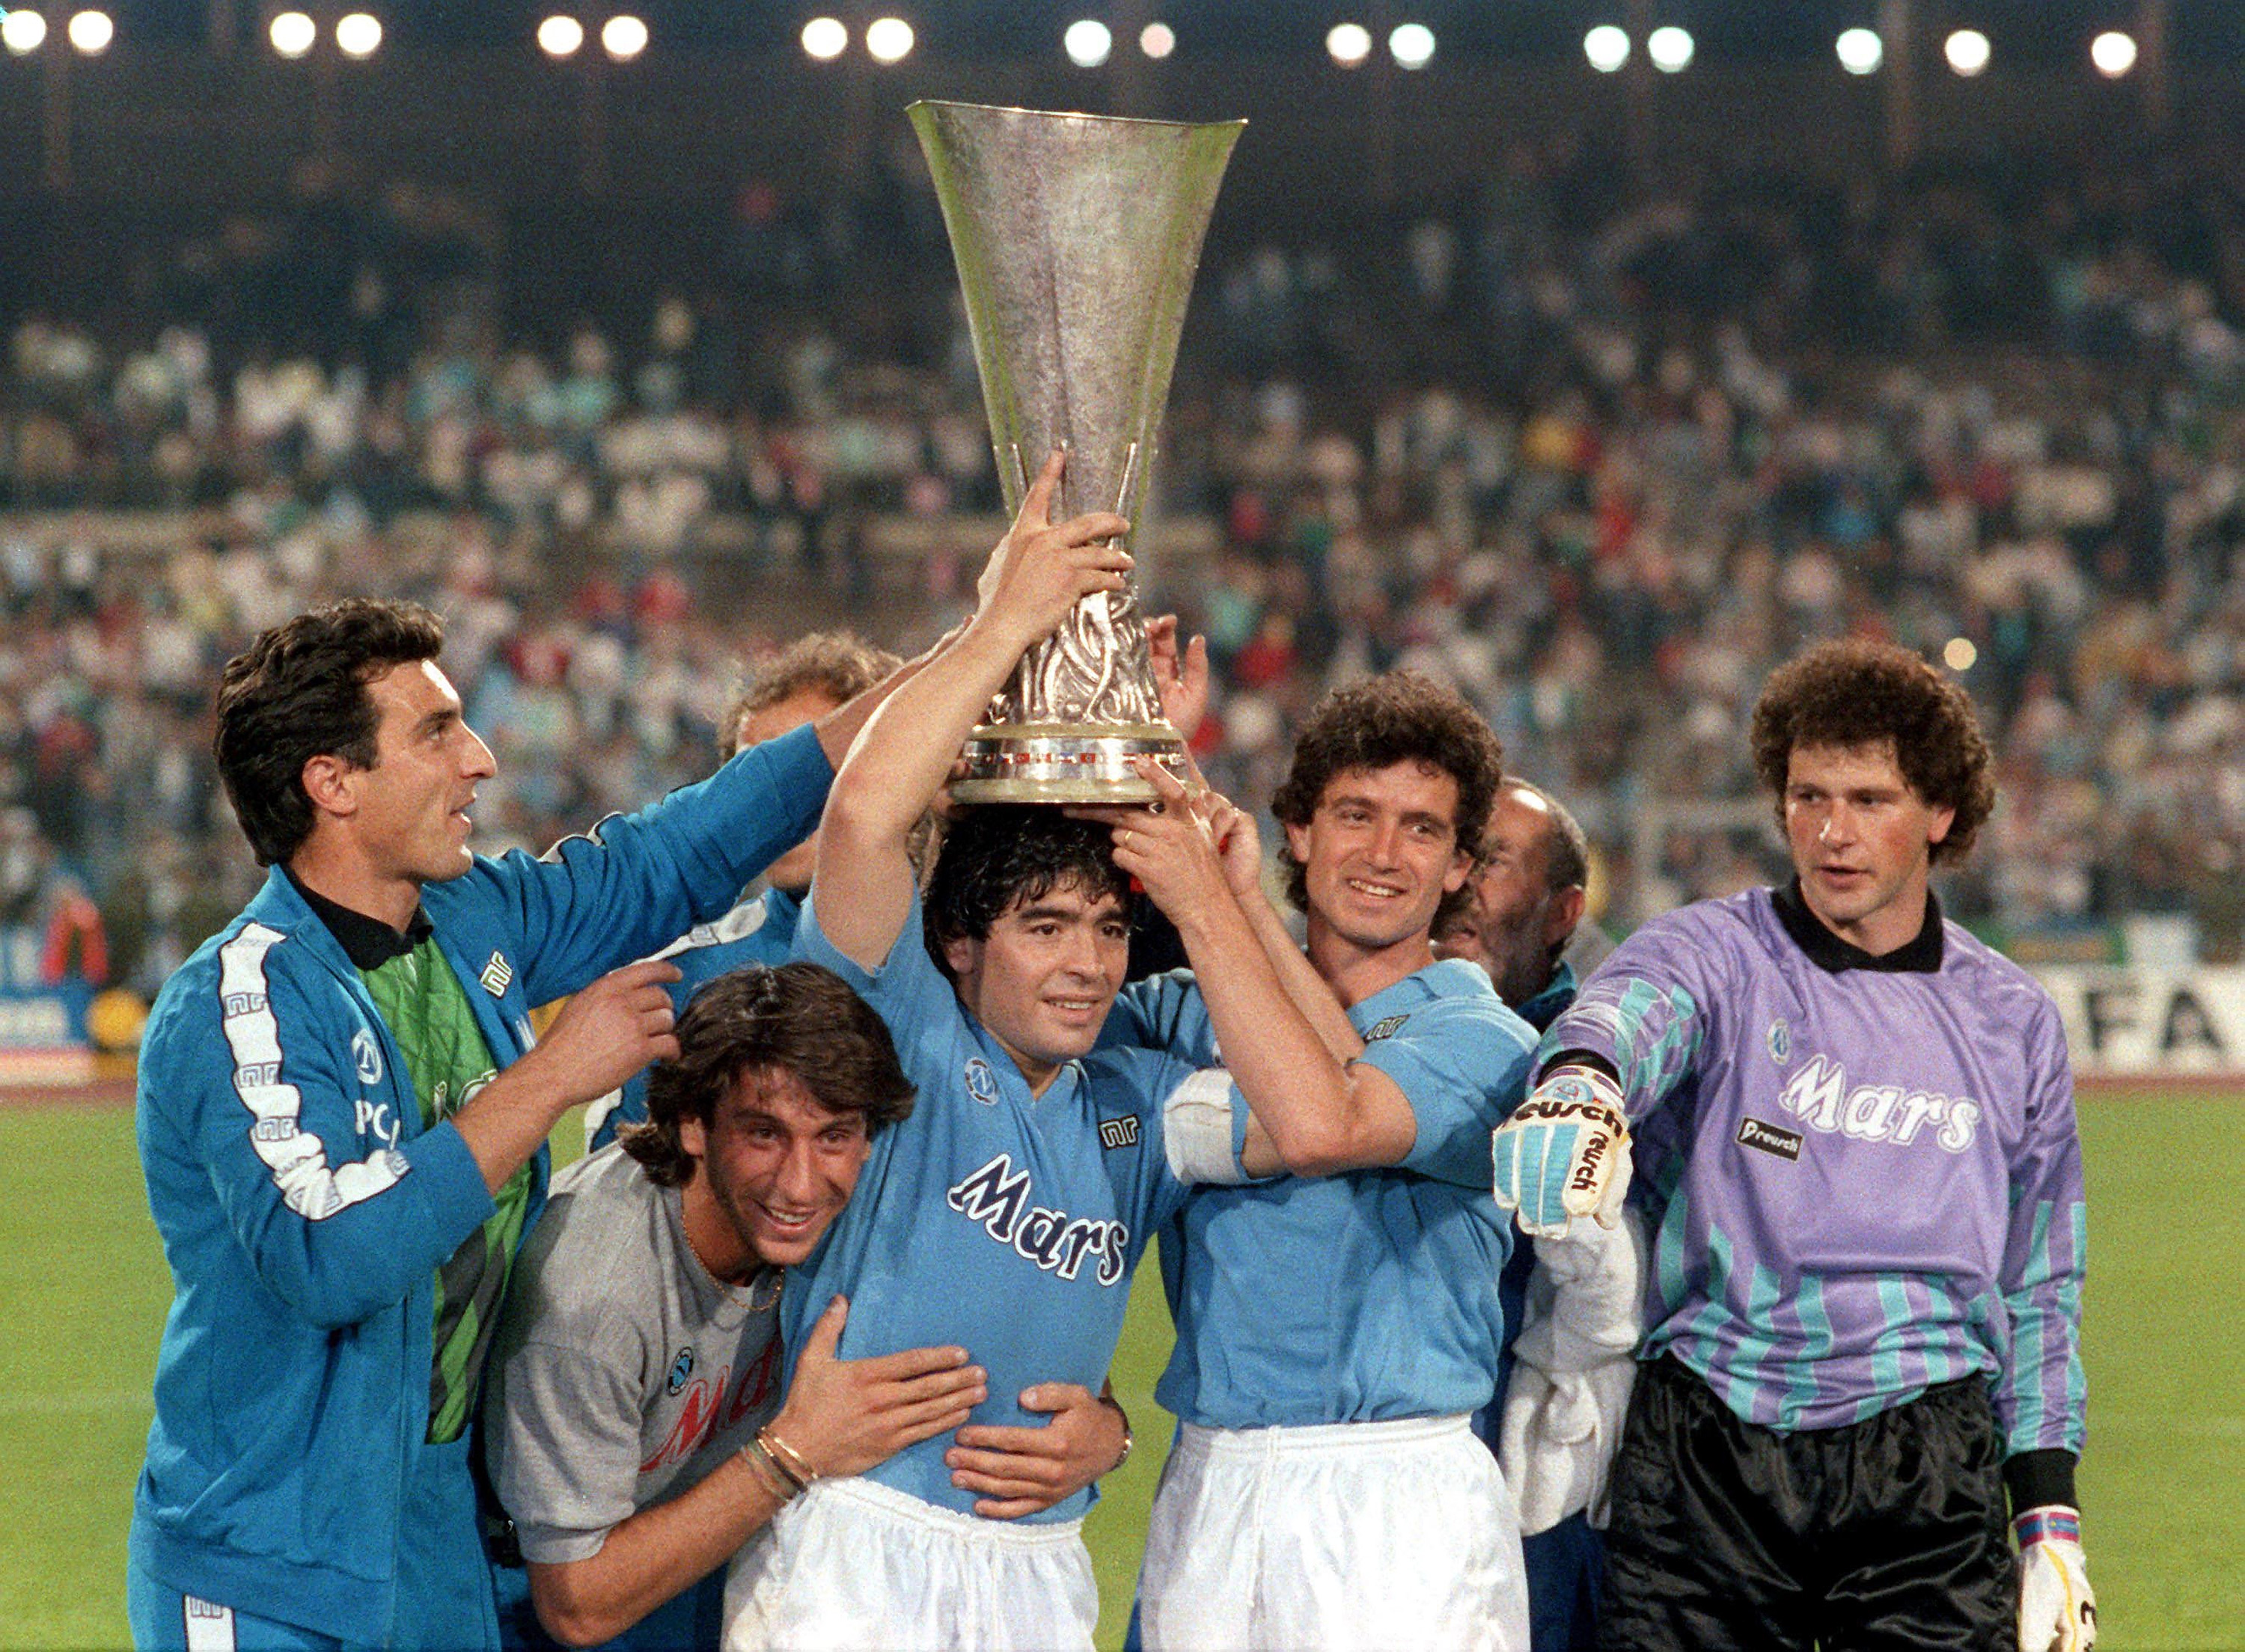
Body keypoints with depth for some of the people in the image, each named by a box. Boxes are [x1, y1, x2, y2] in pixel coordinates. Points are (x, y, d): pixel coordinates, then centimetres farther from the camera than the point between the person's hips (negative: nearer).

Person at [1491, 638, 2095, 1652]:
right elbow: (1631, 1012, -24)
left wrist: (2050, 1514, 10)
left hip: (1927, 1480, 2)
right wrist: (1579, 1082, -49)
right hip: (1704, 1458, -2)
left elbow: (2038, 1287, 17)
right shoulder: (1718, 955, 1)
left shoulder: (2012, 1020, 12)